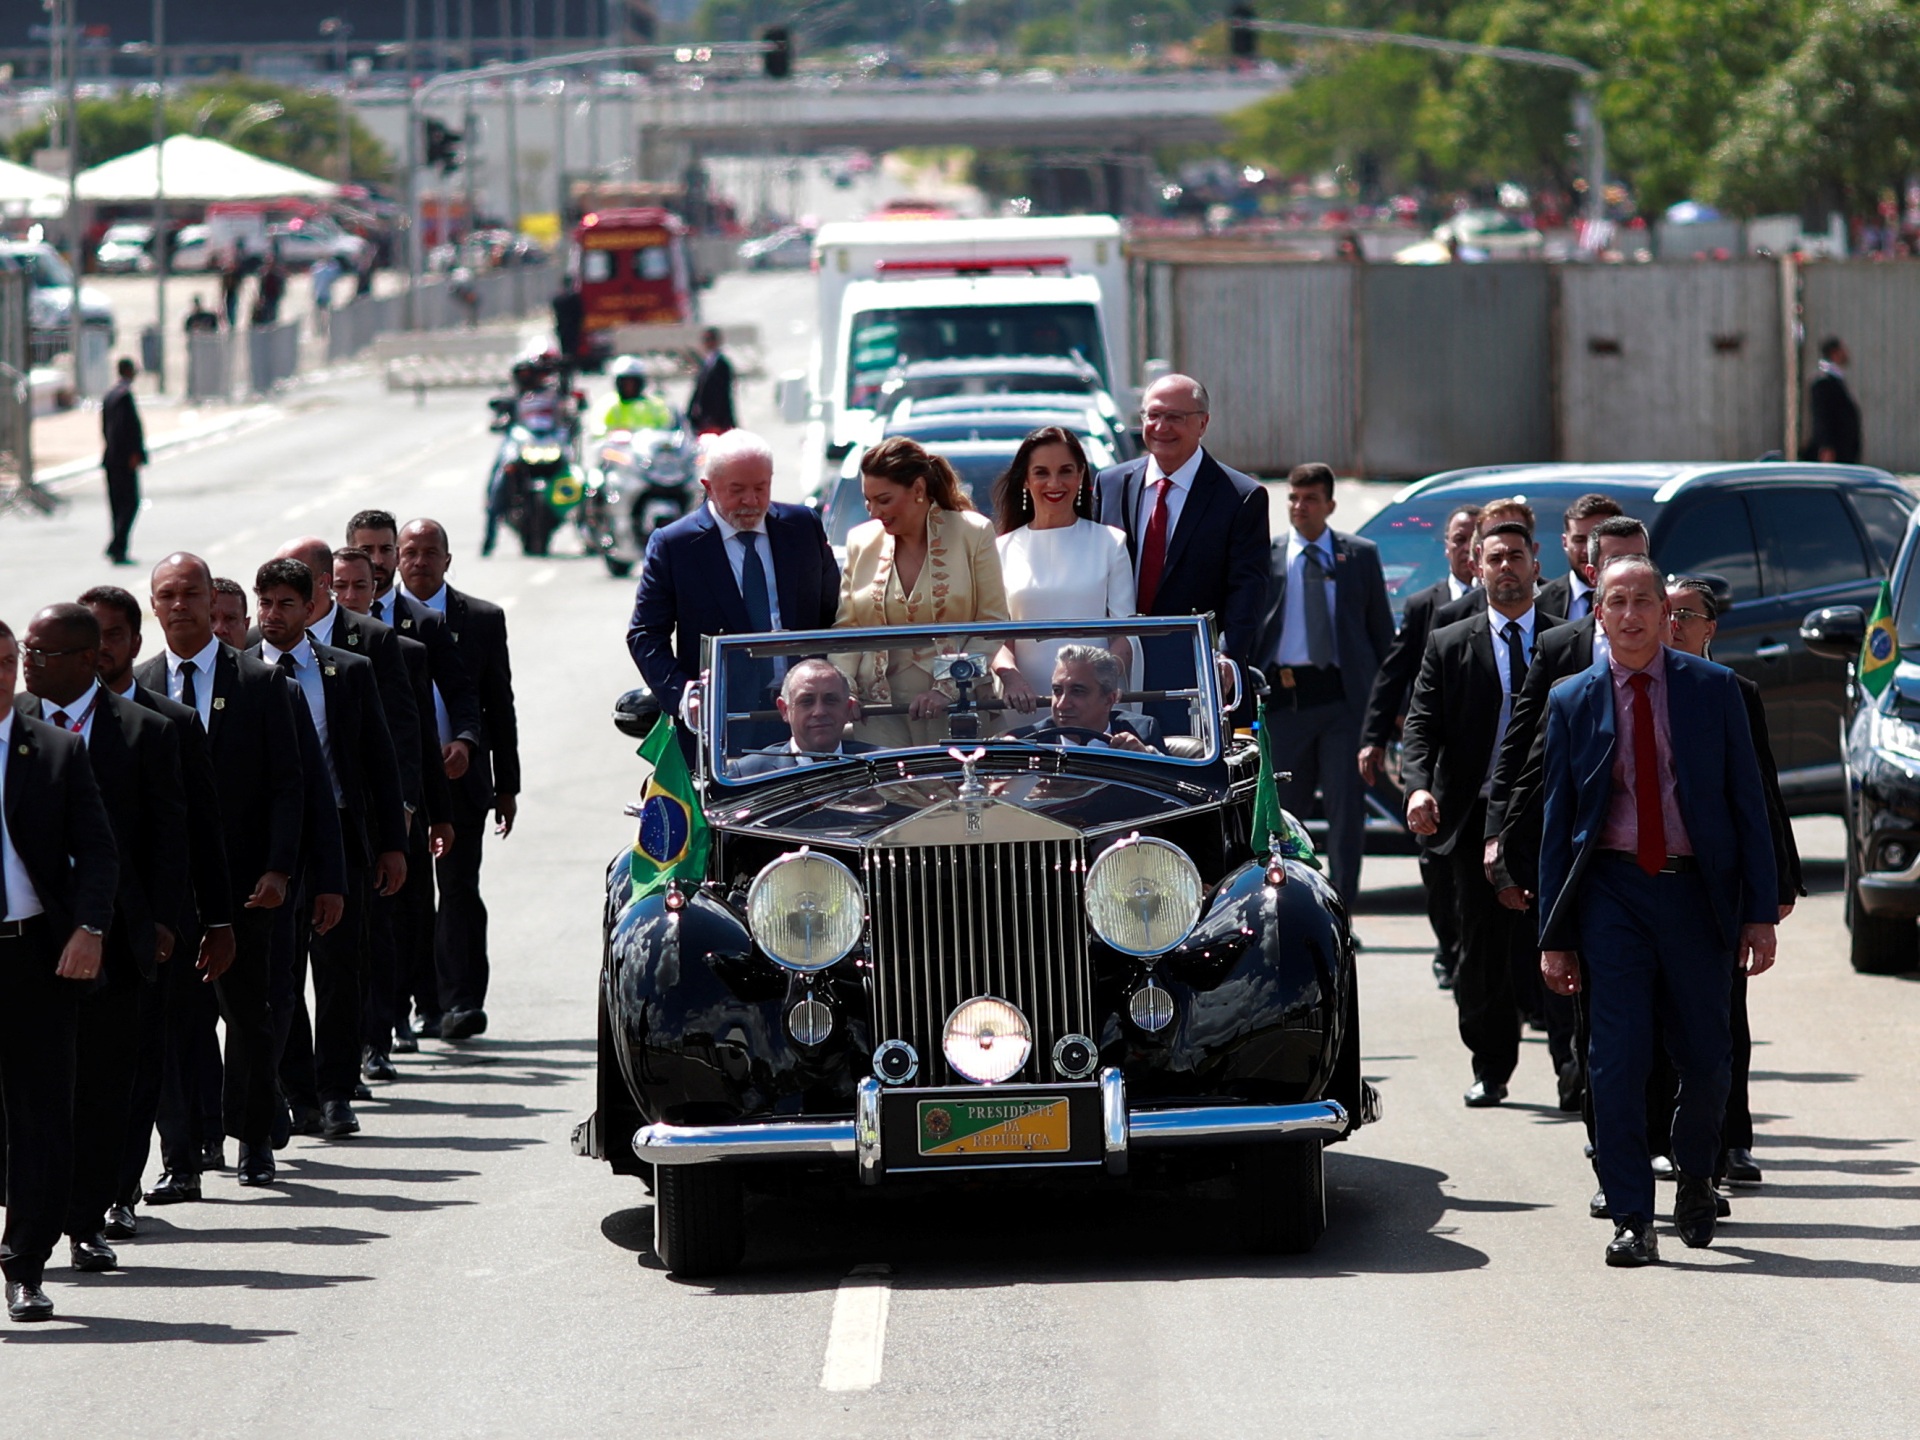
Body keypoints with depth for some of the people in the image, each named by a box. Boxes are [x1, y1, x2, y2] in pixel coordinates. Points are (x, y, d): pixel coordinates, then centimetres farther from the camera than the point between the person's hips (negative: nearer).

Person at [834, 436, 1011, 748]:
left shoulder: (973, 533, 0)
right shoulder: (861, 542, 10)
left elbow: (993, 623, -2)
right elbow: (846, 629, 11)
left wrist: (948, 689, -12)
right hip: (880, 710, 2)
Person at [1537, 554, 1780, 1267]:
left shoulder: (1713, 690, 4)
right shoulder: (1573, 702, 5)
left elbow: (1748, 802, 5)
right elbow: (1556, 821, 7)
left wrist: (1761, 912, -2)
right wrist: (1554, 935, 3)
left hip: (1696, 890, 0)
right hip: (1611, 892, 0)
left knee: (1704, 1057, 5)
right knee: (1617, 1058, -8)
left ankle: (1695, 1176, 33)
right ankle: (1631, 1219, -2)